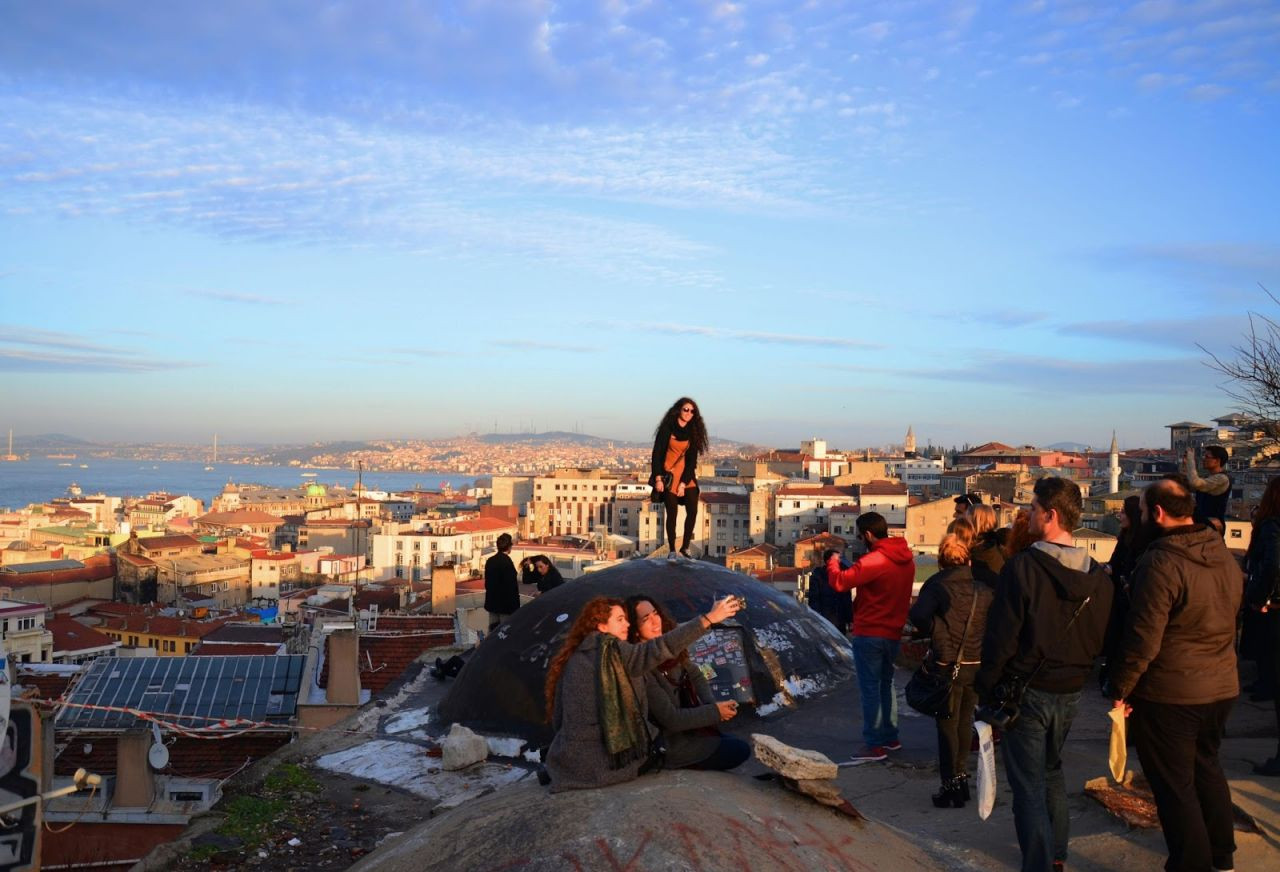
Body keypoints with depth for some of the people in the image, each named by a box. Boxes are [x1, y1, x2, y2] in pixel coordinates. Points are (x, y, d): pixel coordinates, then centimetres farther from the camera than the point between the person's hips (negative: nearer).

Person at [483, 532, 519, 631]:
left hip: (492, 603, 7)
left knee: (493, 630, 12)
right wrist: (515, 605, -12)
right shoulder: (507, 562, -18)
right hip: (506, 604, -7)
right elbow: (512, 586, -18)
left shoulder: (490, 561, 5)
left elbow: (487, 582, 12)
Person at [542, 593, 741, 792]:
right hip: (605, 764, -6)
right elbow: (660, 649, -23)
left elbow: (557, 718, 9)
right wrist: (709, 618, -24)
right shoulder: (610, 650, -12)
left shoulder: (572, 658, 8)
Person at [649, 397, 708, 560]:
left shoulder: (693, 432, 2)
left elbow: (692, 459, 0)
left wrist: (683, 483, -8)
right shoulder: (667, 428, -8)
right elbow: (657, 453, -8)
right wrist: (658, 478, -15)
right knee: (672, 513, -6)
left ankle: (685, 548, 7)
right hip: (668, 474, -4)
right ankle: (672, 550, 7)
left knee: (692, 511, -6)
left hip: (686, 474, 4)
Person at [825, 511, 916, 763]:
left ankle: (874, 744, 3)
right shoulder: (906, 559, 6)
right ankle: (890, 737, 27)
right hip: (893, 632, 8)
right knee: (886, 684, 20)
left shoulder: (874, 560, -21)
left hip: (869, 634, -8)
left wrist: (833, 562, -4)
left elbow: (839, 582, -23)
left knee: (870, 688, -1)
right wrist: (856, 567, 8)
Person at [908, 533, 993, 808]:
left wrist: (932, 633, -9)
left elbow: (918, 615, -26)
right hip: (976, 664, 4)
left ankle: (950, 785, 9)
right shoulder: (983, 587, 1)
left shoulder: (937, 584, -11)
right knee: (964, 721, 20)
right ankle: (961, 774, 27)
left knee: (947, 725, 7)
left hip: (946, 664, -4)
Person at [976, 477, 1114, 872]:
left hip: (1026, 691, -6)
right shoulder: (1097, 576, -2)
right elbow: (1102, 639, 5)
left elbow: (1001, 637, -18)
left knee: (1029, 785, 3)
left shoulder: (1022, 567, -19)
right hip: (1070, 691, 6)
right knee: (1051, 770, 25)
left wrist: (986, 688, -8)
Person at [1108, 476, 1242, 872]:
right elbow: (1226, 620, 14)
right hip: (1222, 686, 8)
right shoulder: (1225, 556, 2)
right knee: (1207, 767, 26)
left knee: (1175, 785, 5)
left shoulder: (1161, 563, -23)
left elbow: (1143, 638, -22)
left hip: (1169, 694, -8)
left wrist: (1121, 687, -11)